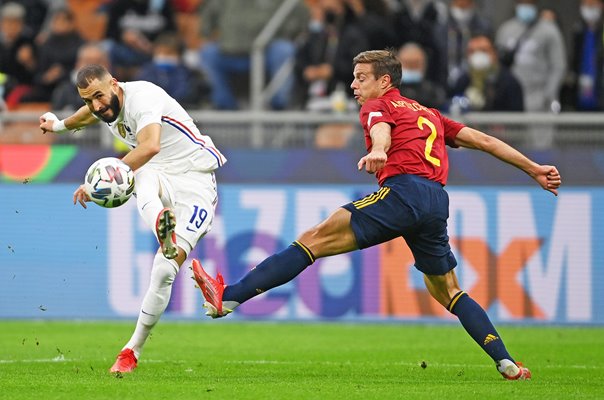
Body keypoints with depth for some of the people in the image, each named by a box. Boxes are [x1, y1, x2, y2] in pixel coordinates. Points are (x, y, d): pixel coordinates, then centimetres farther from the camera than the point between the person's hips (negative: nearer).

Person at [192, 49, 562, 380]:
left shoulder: (378, 106, 13)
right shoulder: (428, 113, 34)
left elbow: (382, 130, -12)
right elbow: (483, 140, 33)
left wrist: (377, 152, -35)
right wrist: (535, 170, 38)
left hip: (403, 191, -7)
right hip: (438, 201, 7)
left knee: (315, 240, -14)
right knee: (448, 292, 23)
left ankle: (228, 297, -25)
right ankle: (505, 361, 12)